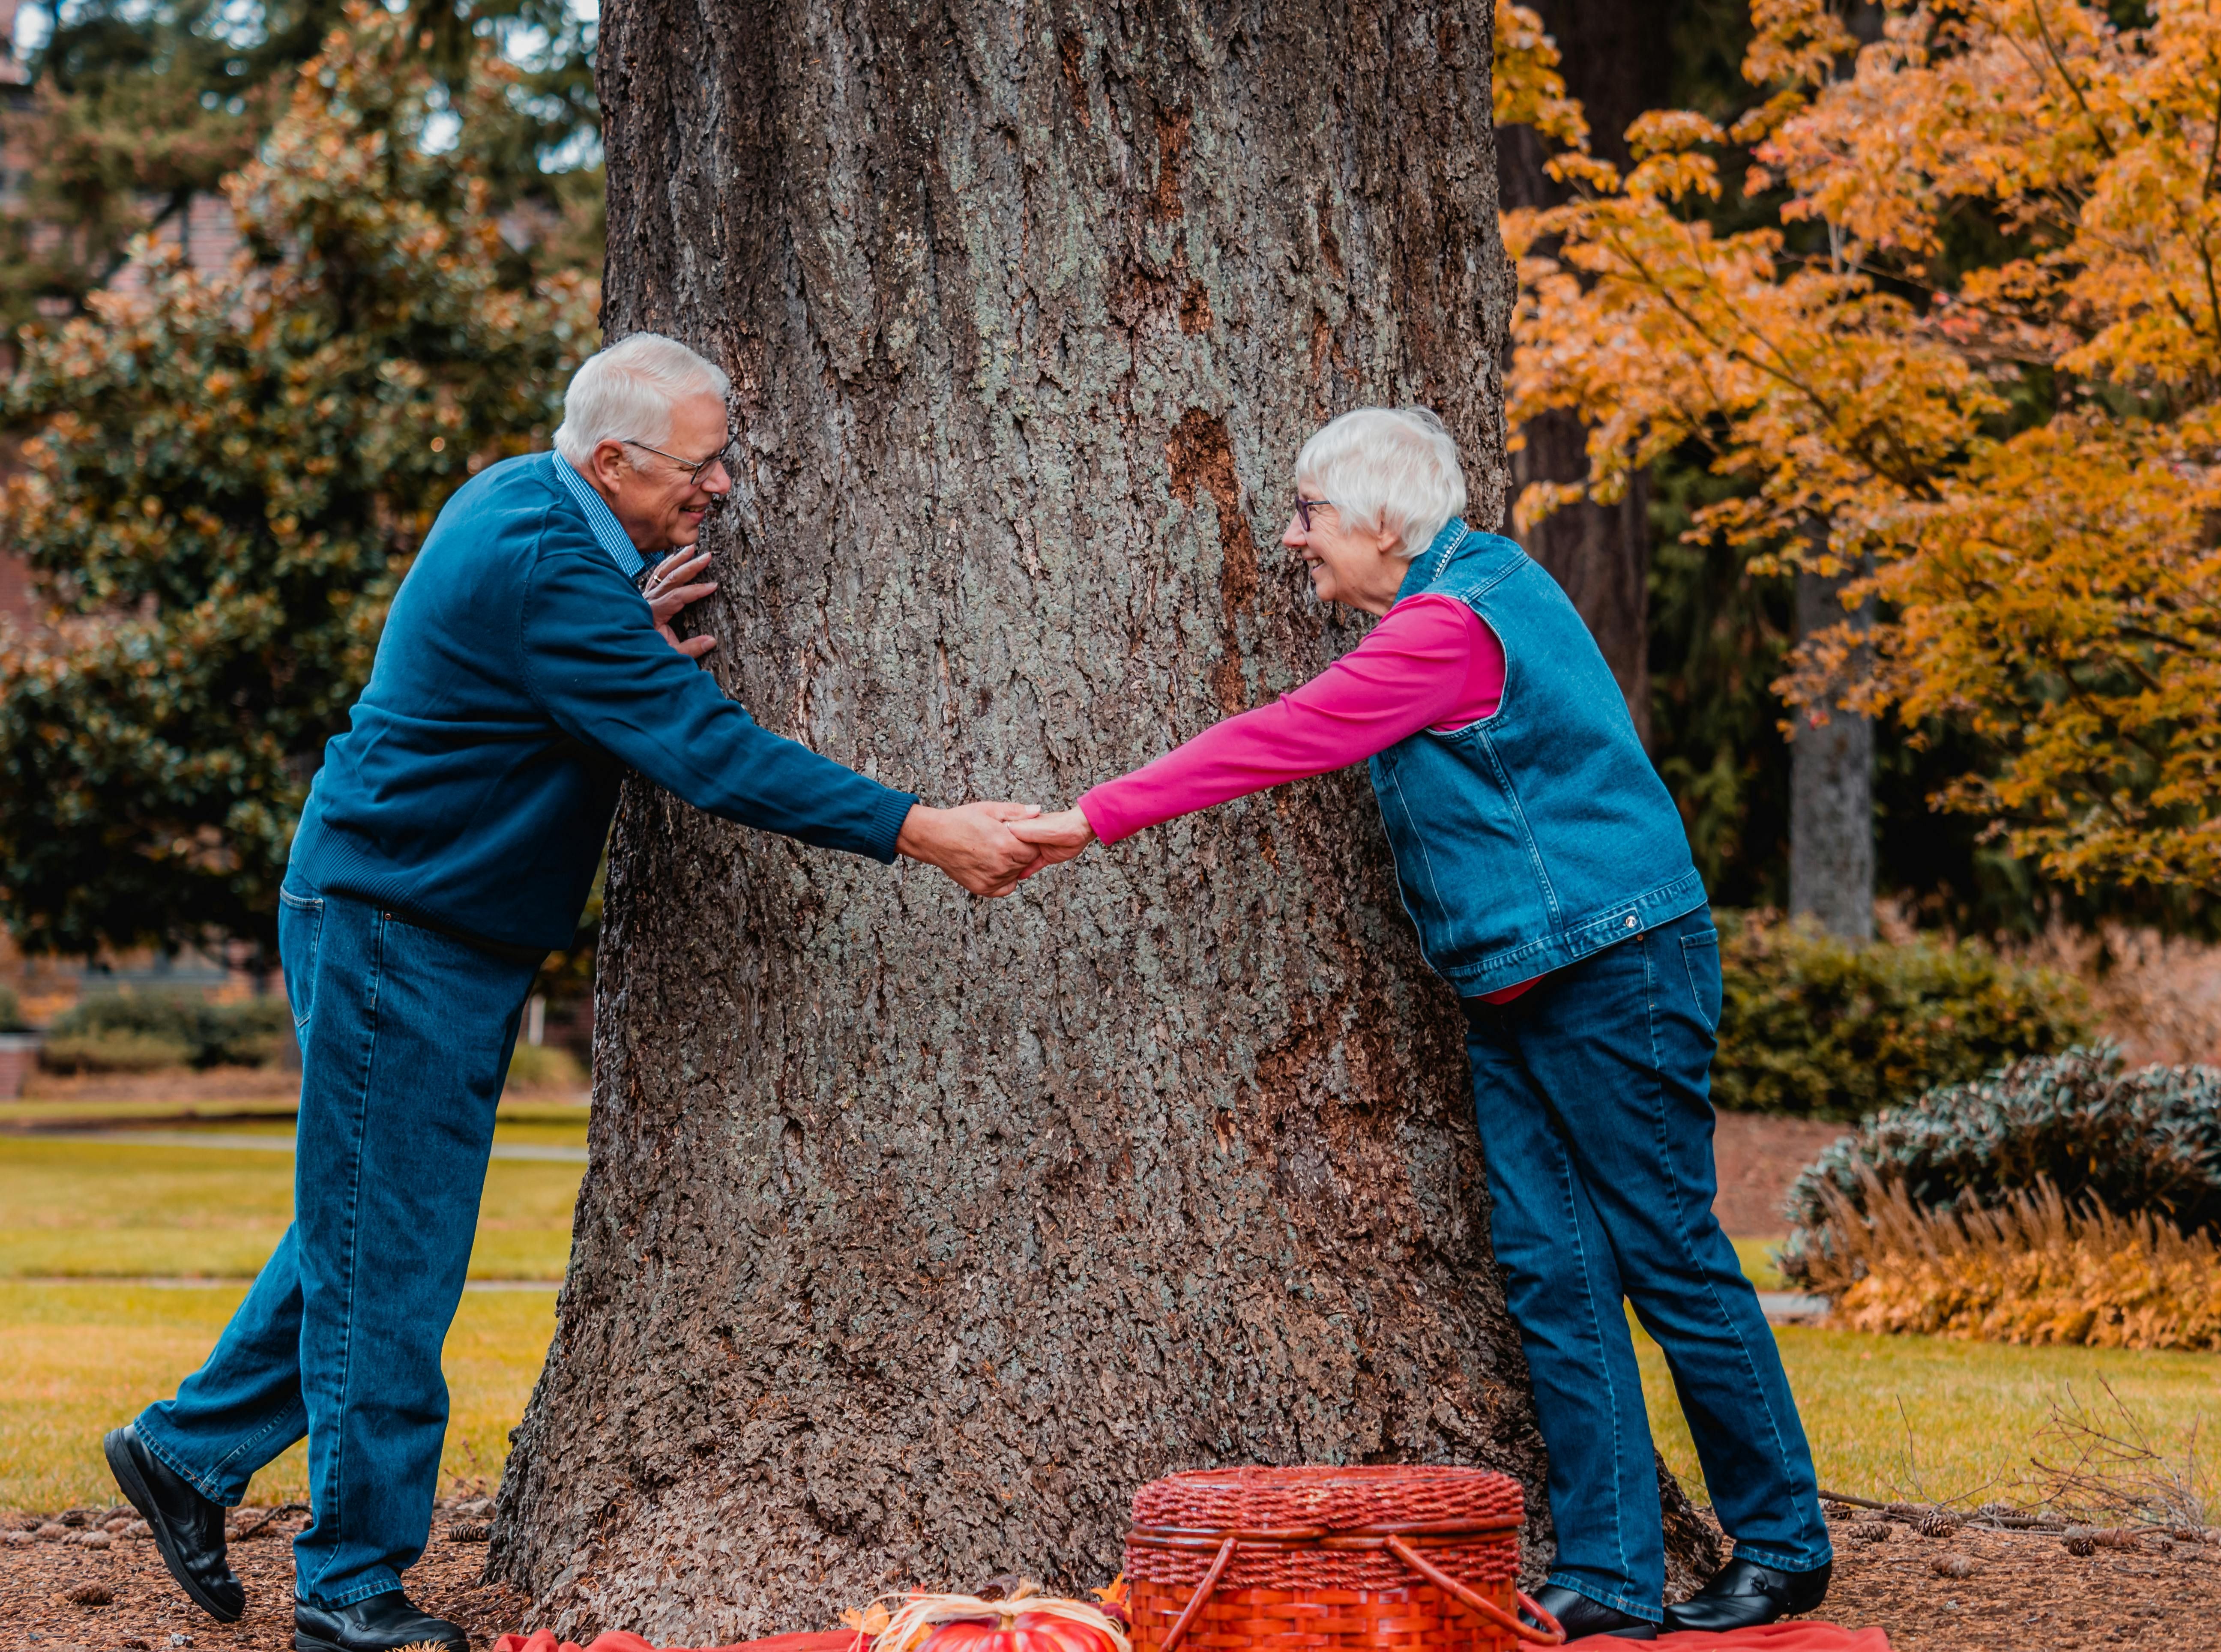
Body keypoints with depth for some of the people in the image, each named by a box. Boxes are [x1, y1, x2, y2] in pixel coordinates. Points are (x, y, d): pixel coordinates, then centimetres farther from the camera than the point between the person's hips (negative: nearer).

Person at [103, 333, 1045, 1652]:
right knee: (389, 1260, -3)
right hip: (395, 937, -10)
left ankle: (190, 1449, 30)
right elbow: (709, 751, -29)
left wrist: (636, 640, -4)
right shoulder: (541, 568, -25)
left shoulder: (522, 503, 7)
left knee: (372, 1233, 18)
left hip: (446, 937, 10)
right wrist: (922, 831, -30)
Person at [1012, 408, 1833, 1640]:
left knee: (1670, 1259, -3)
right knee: (1550, 1270, 4)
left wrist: (1097, 817, -16)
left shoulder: (1450, 628, -17)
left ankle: (1783, 1547, 9)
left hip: (1615, 975, -10)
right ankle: (1611, 1579, 5)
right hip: (1516, 991, 10)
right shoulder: (1476, 587, 14)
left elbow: (1280, 744, -19)